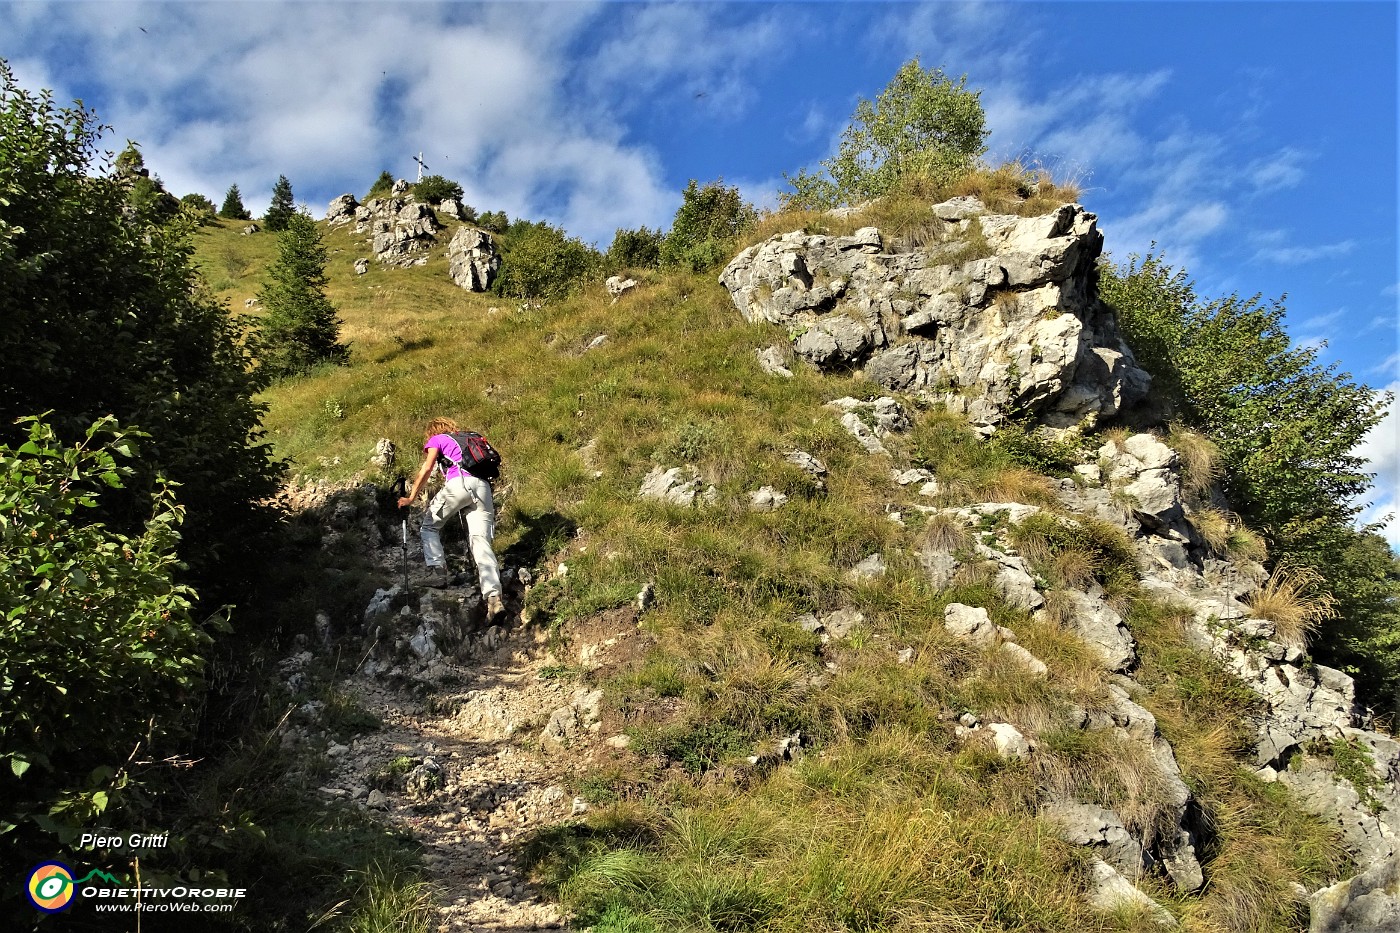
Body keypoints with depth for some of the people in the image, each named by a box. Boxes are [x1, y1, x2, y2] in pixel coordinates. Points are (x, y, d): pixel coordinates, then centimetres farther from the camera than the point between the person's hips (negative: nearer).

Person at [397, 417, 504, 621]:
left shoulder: (436, 439, 21)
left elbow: (427, 469, 8)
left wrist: (411, 497, 13)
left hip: (460, 483, -4)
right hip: (483, 487, 5)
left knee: (429, 526, 18)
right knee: (481, 541, -5)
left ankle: (438, 571, 0)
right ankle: (494, 596, -21)